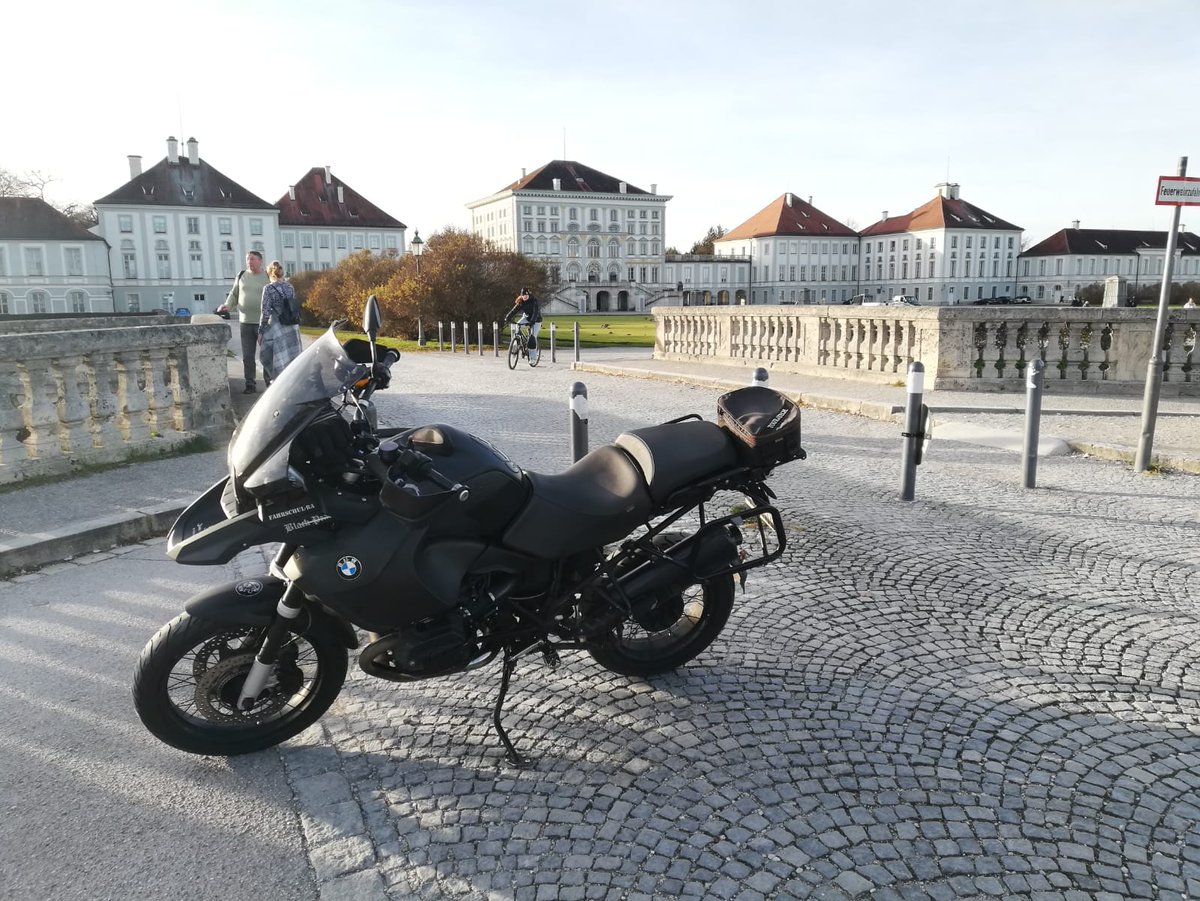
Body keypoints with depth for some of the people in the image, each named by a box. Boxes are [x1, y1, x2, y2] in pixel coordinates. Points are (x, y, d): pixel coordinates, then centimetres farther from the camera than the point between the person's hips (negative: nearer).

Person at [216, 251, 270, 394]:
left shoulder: (268, 277, 1)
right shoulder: (241, 276, 9)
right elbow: (234, 294, 16)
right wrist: (227, 305, -1)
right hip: (245, 322, 3)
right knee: (247, 356, 4)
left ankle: (269, 381, 12)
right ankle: (250, 384, 10)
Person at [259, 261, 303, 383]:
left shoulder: (269, 289, -9)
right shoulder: (290, 287, 6)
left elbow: (265, 312, -11)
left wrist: (260, 331, -4)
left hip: (276, 330, -5)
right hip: (293, 329, 5)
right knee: (291, 359, 11)